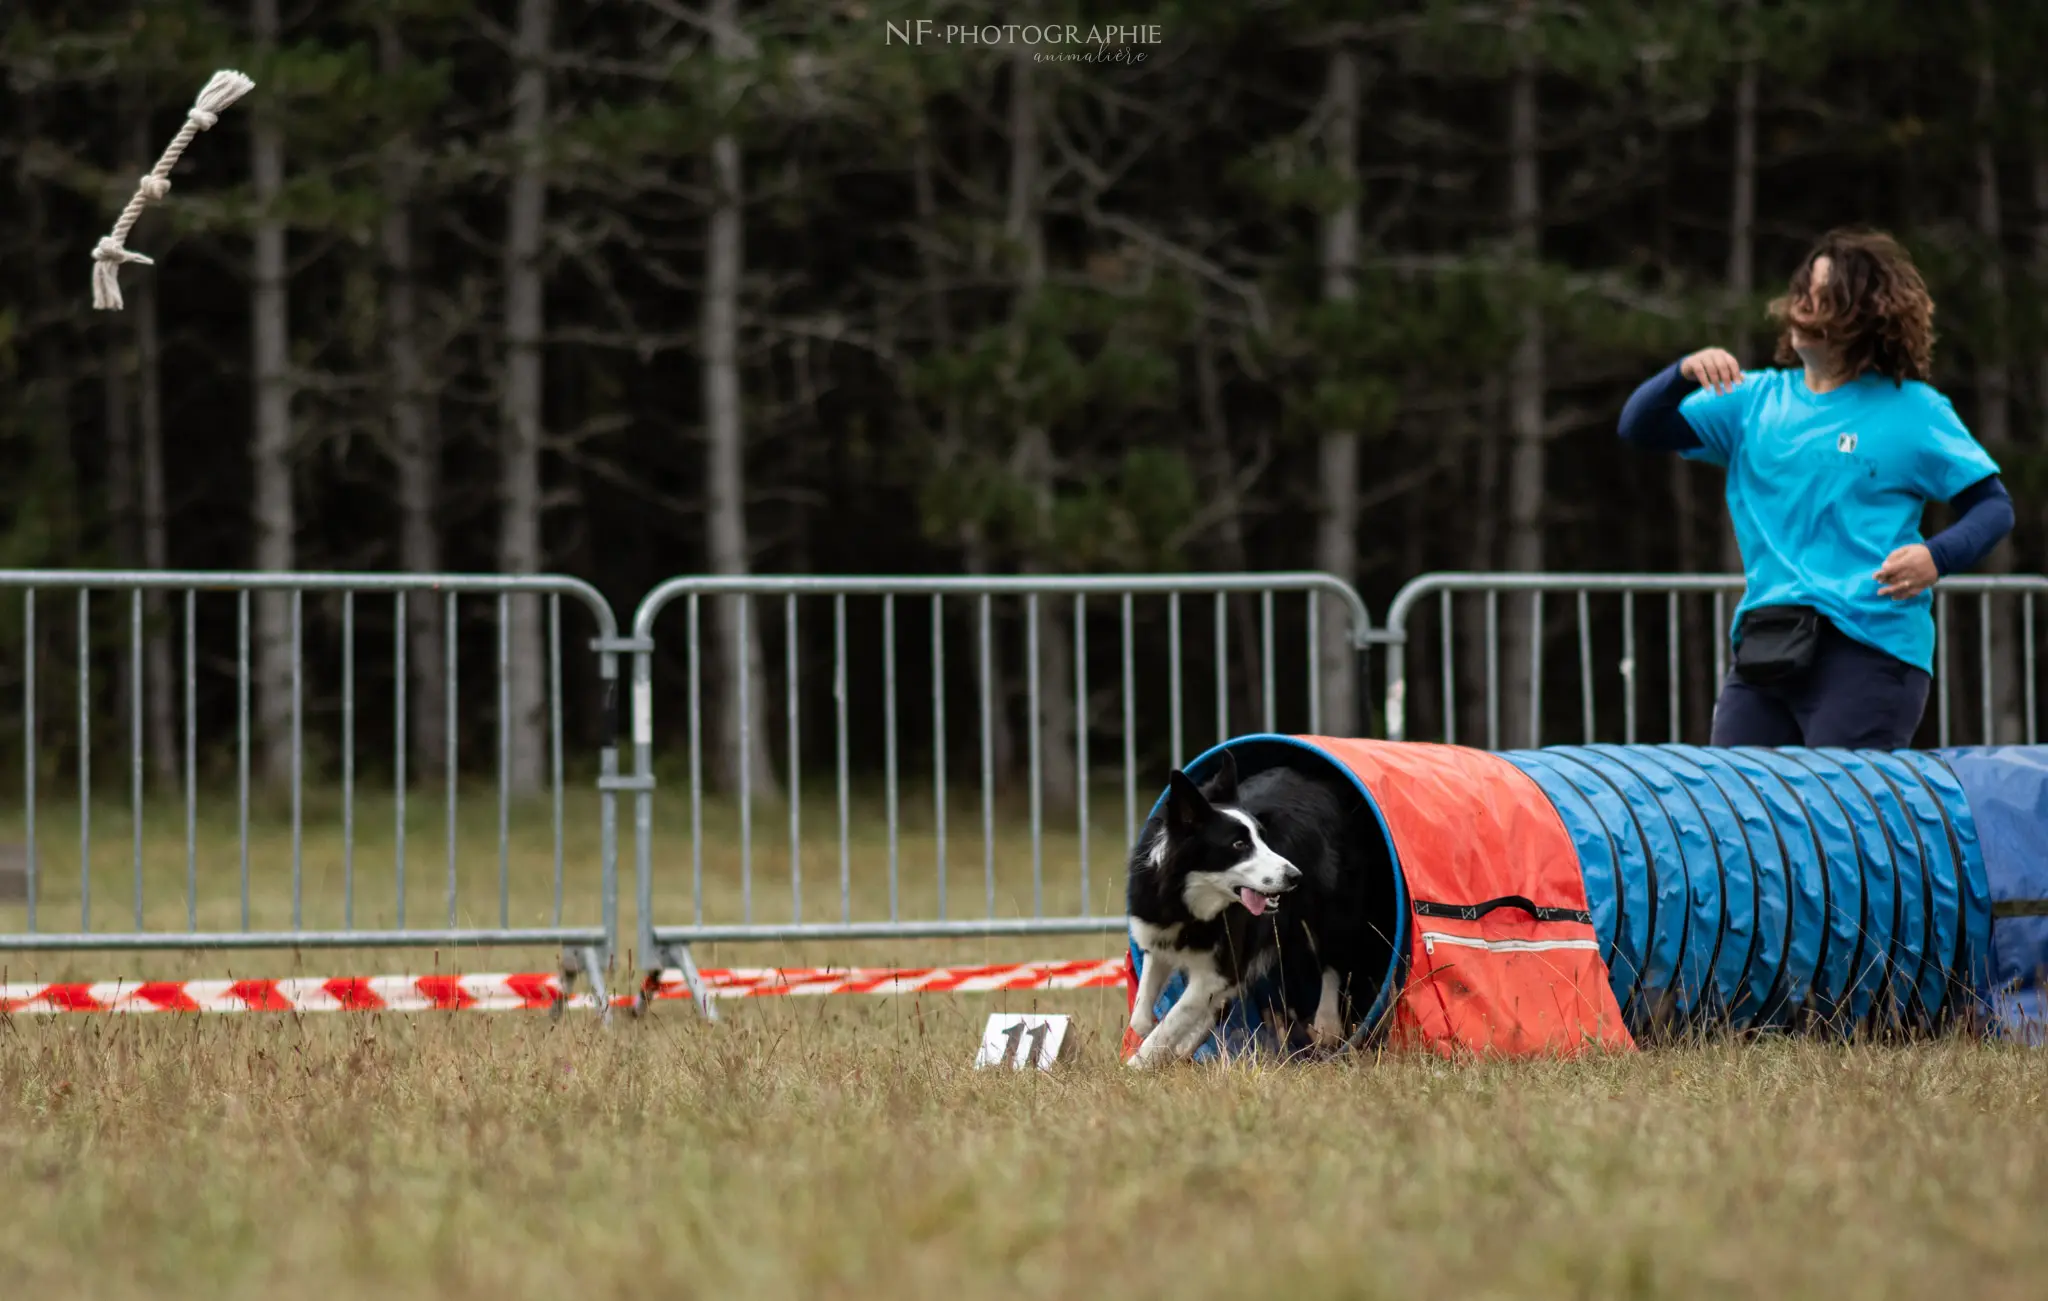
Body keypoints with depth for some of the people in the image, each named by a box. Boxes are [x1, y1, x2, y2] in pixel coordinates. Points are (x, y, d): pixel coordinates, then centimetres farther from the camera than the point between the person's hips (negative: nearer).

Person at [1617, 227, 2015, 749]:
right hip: (1765, 648, 5)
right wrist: (1684, 374, -6)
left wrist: (1935, 558, -16)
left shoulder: (1911, 411, 3)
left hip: (1868, 650, -5)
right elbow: (1639, 428, 15)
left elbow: (1994, 507, 3)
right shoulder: (1755, 400, 16)